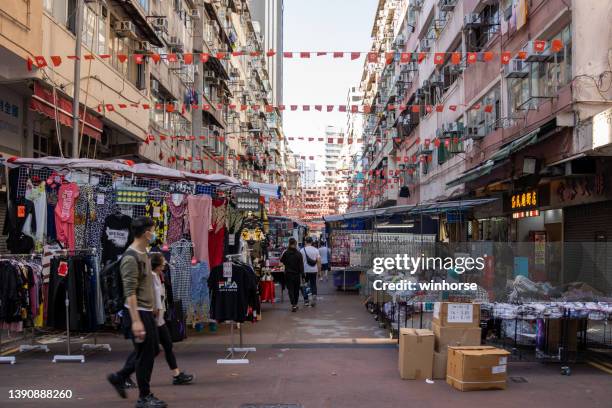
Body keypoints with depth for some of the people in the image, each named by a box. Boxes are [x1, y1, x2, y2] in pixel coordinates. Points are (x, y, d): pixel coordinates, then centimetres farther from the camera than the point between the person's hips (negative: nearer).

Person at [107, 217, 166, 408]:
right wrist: (136, 321, -25)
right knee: (145, 353, 0)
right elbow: (130, 292, -22)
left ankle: (119, 377, 29)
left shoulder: (143, 253, 11)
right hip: (137, 313, -10)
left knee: (153, 349, 18)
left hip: (147, 312, 10)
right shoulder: (131, 257, -18)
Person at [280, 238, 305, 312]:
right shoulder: (298, 254, -10)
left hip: (288, 274, 0)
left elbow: (281, 260, 7)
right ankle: (295, 304, 24)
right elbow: (301, 265, -9)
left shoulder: (286, 253, -9)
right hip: (297, 274, 0)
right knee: (296, 290, 15)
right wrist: (302, 275, -6)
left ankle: (293, 305, -11)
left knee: (291, 290, 2)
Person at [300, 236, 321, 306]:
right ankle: (314, 295, -14)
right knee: (313, 285, 10)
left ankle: (306, 300, 13)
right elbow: (319, 261, 0)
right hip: (314, 270, 2)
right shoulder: (316, 250, 1)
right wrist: (319, 271, 8)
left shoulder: (302, 250, -6)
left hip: (305, 271, -2)